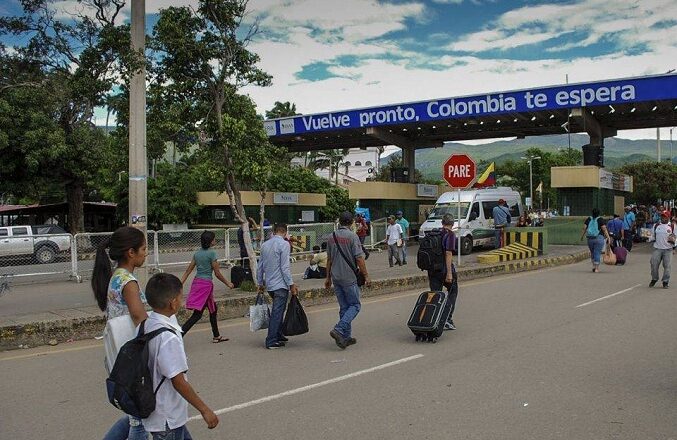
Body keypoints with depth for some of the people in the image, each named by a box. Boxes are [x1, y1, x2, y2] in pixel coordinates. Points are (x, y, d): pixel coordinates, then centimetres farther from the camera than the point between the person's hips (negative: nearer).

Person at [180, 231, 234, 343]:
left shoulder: (197, 253, 8)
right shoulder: (211, 253, -13)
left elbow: (188, 271, 8)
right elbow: (217, 274, -10)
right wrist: (228, 283, 3)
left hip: (196, 282, 8)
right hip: (206, 284, -8)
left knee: (213, 309, 21)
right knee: (197, 314, -7)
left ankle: (216, 336, 32)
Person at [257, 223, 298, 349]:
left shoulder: (265, 245, 11)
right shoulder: (284, 244, -11)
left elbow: (260, 266, 15)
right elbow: (285, 267, -16)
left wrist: (260, 284, 23)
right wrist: (291, 284, -12)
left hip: (269, 284, 7)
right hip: (280, 284, -7)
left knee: (277, 310, 21)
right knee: (277, 312, -4)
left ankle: (278, 335, 27)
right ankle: (271, 341, -3)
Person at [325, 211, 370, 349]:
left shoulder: (332, 237, 7)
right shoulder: (352, 237, -12)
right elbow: (359, 258, -14)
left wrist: (328, 277, 21)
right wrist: (365, 275, -5)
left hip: (336, 277, 6)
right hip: (349, 277, -6)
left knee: (344, 307, 12)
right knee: (355, 305, 2)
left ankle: (346, 336, 15)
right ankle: (338, 330, -13)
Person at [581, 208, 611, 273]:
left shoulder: (588, 219, 4)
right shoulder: (600, 219, -5)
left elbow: (584, 228, 1)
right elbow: (604, 229, -10)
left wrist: (582, 236, 10)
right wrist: (608, 237, -6)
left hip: (590, 239, 3)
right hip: (599, 238, -3)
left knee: (592, 252, 19)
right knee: (597, 253, -1)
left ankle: (594, 265, 13)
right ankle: (596, 268, -2)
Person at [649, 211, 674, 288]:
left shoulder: (672, 227, 3)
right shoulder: (656, 226, 11)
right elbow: (652, 236, 19)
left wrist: (672, 239, -17)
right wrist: (652, 238, -4)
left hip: (668, 250, -2)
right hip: (657, 249, 2)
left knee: (667, 266, -2)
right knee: (654, 264, -3)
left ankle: (665, 282, 10)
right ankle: (654, 279, 16)